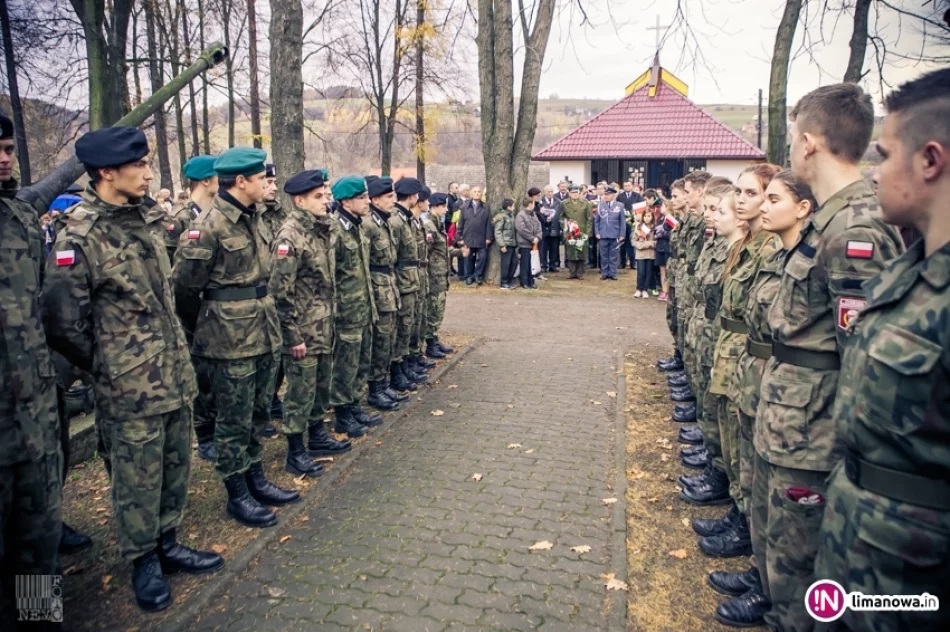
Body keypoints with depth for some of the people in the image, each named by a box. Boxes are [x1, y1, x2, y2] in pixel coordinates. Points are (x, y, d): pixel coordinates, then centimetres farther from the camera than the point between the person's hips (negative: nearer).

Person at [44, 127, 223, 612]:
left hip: (177, 375, 7)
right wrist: (107, 368, -1)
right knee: (138, 480, 8)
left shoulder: (146, 221, 8)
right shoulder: (78, 237, -15)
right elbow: (63, 323, -13)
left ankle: (167, 544, 36)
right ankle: (143, 561, 28)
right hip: (132, 388, -7)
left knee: (176, 469, 17)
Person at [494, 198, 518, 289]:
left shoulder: (512, 215, 14)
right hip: (506, 244, -8)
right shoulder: (501, 216, -9)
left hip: (513, 244, 8)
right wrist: (502, 245, -16)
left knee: (514, 262, 9)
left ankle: (509, 281, 20)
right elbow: (497, 232, -12)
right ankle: (504, 283, 6)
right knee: (506, 264, -3)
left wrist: (516, 243, 11)